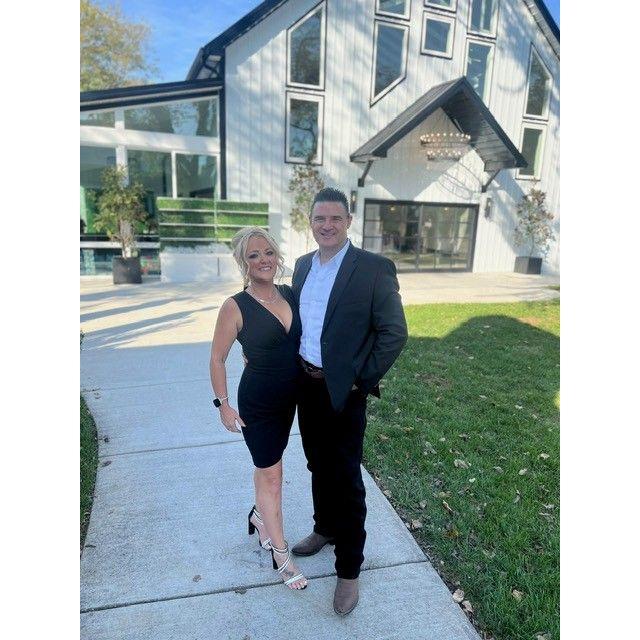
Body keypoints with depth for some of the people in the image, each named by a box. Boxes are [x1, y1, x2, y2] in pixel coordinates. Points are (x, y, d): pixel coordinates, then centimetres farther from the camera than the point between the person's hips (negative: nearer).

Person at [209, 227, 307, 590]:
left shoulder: (291, 294, -3)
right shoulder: (236, 307, -18)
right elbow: (218, 359, -9)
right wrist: (223, 404, -9)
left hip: (290, 396, 5)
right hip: (258, 401, -5)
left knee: (269, 464, 23)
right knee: (271, 473, 7)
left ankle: (260, 516, 51)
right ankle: (281, 554, 26)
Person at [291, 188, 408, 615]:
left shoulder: (375, 268, -14)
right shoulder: (302, 265, 6)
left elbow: (395, 333, -14)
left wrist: (362, 381, -13)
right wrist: (296, 367, 9)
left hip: (344, 391, -6)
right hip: (307, 385, 6)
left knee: (346, 479, 5)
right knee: (319, 466, 22)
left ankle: (349, 568, 24)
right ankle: (325, 528, 46)